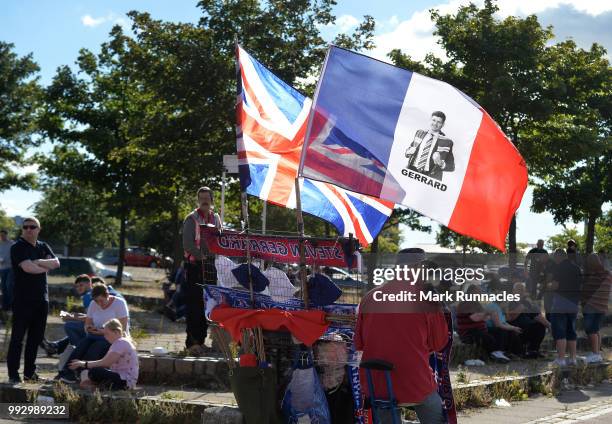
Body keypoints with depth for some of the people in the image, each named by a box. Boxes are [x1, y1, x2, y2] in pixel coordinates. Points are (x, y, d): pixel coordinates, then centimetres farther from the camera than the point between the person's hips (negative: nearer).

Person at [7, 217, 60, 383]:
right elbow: (28, 268, -20)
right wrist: (45, 267, -5)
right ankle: (13, 374, 2)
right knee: (17, 337, -2)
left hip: (41, 299, 6)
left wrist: (37, 262, -14)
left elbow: (56, 263, -2)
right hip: (22, 299, -6)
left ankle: (30, 372, 17)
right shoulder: (17, 247, -7)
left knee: (36, 337, 9)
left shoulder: (43, 247, 13)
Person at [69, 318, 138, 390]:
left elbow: (106, 363, -22)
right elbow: (104, 361, 13)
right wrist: (82, 363, 2)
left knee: (94, 372, -25)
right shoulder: (117, 343, 19)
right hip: (121, 377, 11)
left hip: (126, 381, -11)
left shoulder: (122, 343, -14)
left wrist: (85, 364, -17)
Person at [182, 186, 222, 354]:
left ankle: (201, 339, 15)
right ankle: (192, 342, -7)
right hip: (194, 265, -6)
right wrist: (201, 256, -17)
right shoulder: (191, 219, -2)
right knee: (194, 304, -8)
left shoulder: (216, 218, 15)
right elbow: (187, 244, -11)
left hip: (211, 265, 6)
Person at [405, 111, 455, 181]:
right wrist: (409, 151, 1)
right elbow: (409, 150, 24)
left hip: (430, 178, -3)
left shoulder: (446, 142, -1)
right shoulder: (419, 133, 13)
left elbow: (451, 167, 2)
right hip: (412, 171, 3)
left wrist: (441, 163, -17)